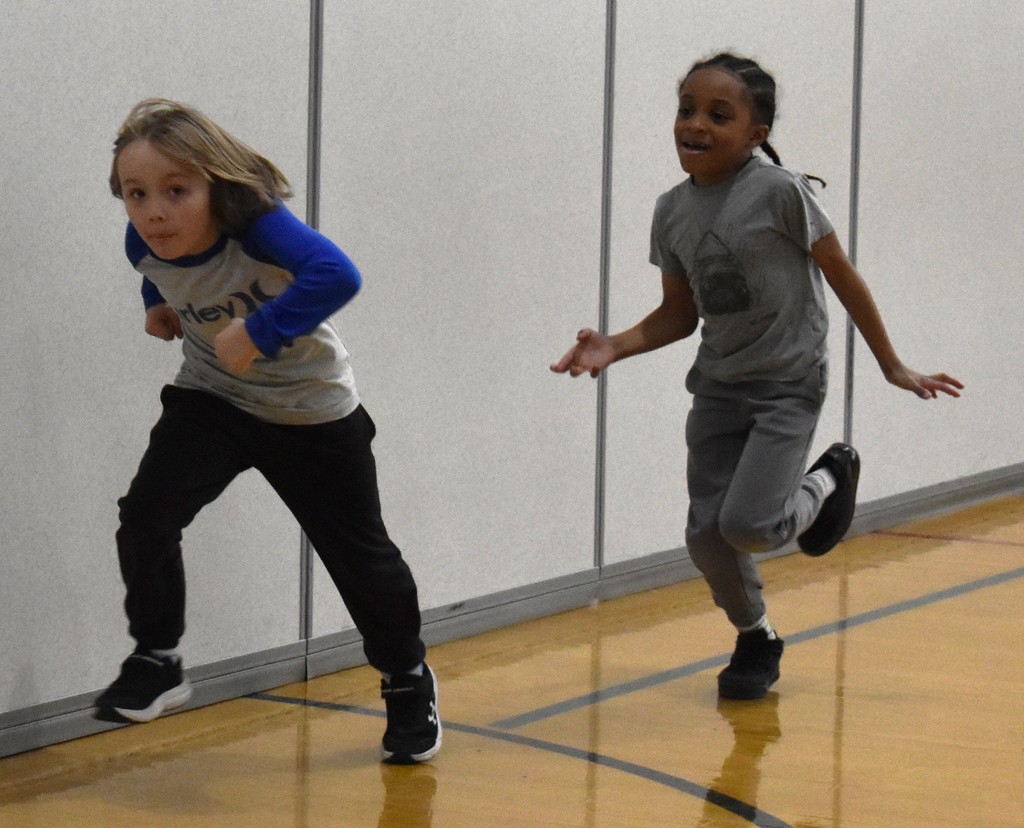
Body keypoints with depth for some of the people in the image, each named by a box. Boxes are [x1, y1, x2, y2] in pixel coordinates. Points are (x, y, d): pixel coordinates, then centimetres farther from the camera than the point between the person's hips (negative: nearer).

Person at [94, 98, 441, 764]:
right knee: (145, 516, -18)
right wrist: (160, 304, -4)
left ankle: (409, 683, 33)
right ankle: (157, 665, 0)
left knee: (358, 552, 8)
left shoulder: (258, 225, -35)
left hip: (314, 411, -4)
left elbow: (337, 274, -53)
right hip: (213, 400, 4)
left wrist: (259, 334, -52)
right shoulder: (145, 245, -16)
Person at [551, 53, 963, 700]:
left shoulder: (780, 192, -17)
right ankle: (756, 638, 27)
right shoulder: (673, 211, 0)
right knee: (706, 533, 0)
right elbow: (680, 313, 8)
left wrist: (892, 366, -3)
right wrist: (615, 347, -9)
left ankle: (829, 479, 15)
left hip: (788, 385, -5)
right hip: (718, 386, 5)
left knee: (748, 526, -18)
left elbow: (844, 277, -8)